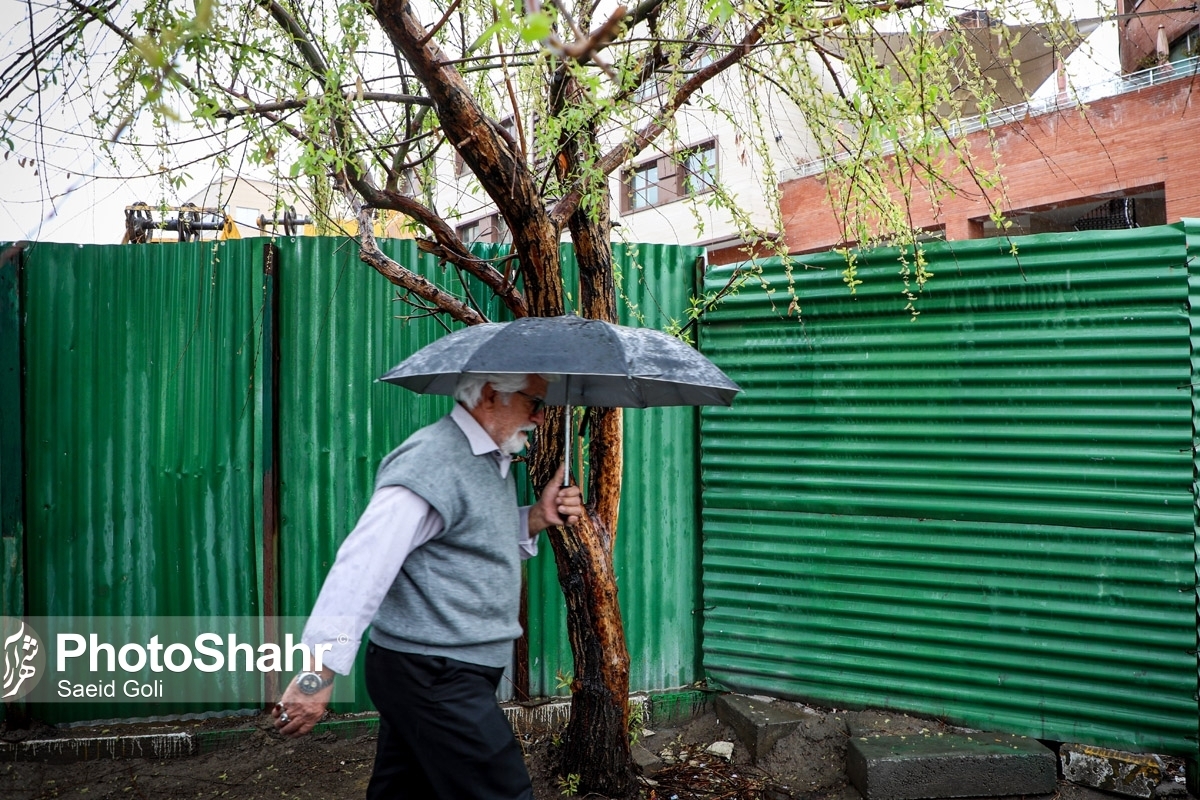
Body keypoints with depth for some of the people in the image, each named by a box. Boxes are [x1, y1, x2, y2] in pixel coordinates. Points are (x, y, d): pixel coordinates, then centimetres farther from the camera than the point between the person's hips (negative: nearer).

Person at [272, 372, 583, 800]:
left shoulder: (493, 461, 12)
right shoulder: (433, 461, -20)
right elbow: (364, 562, -26)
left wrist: (537, 517, 4)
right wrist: (319, 673, -29)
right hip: (435, 679, -9)